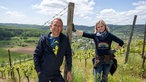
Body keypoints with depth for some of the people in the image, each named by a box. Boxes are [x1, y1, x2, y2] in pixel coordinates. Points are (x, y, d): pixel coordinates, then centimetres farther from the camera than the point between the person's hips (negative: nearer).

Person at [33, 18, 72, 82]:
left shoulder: (65, 40, -5)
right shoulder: (44, 39, -10)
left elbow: (68, 55, 2)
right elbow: (36, 55, -5)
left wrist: (69, 71, 2)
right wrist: (38, 71, -8)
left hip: (56, 73, 2)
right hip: (44, 73, -1)